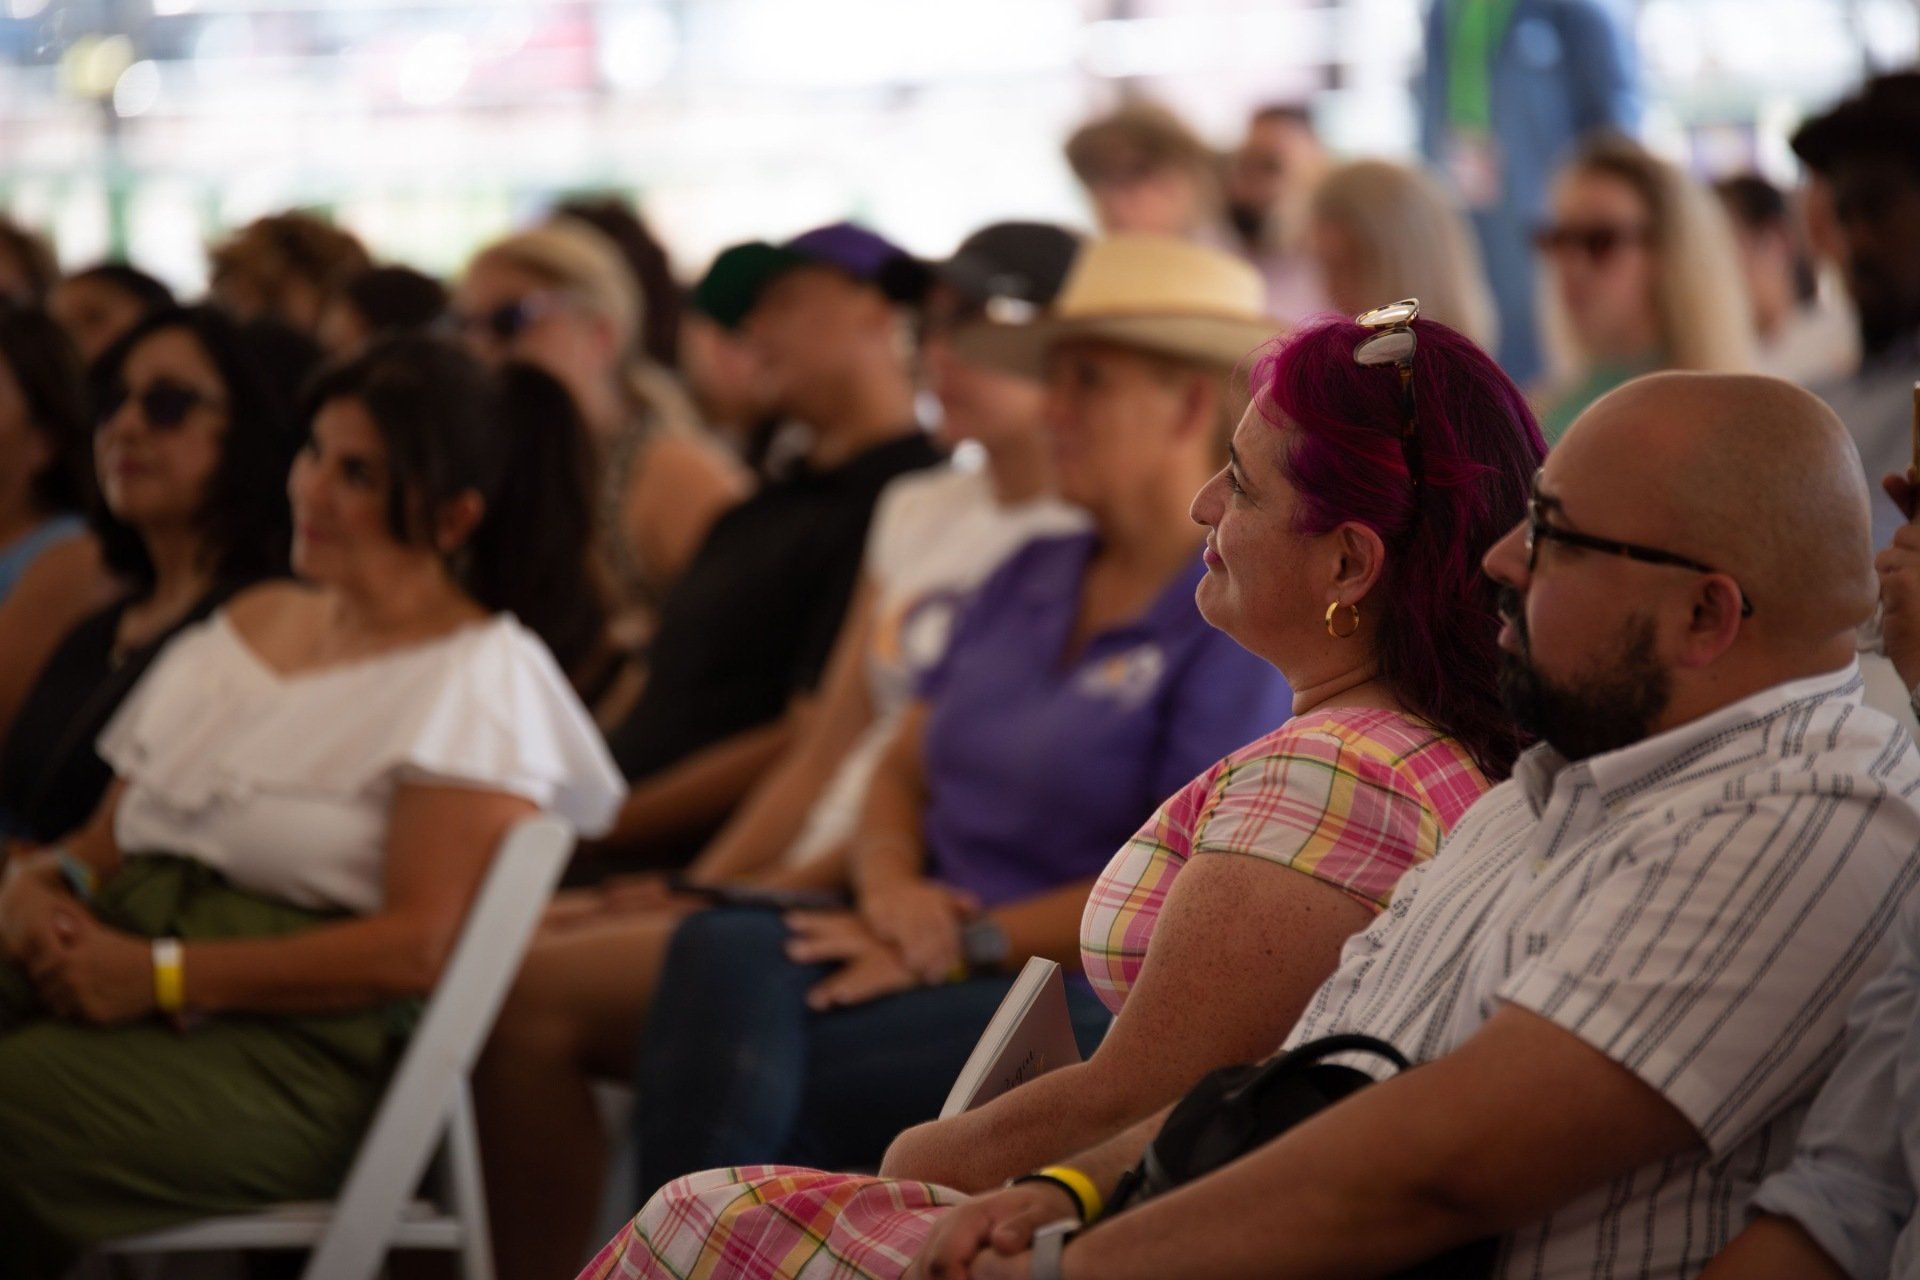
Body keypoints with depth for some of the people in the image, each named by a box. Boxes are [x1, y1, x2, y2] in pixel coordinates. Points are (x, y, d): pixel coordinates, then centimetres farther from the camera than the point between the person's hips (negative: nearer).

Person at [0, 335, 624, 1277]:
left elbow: (421, 946, -12)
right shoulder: (249, 623, 21)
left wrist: (163, 976, -15)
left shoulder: (482, 676, -2)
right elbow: (107, 837, 24)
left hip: (299, 1049, -7)